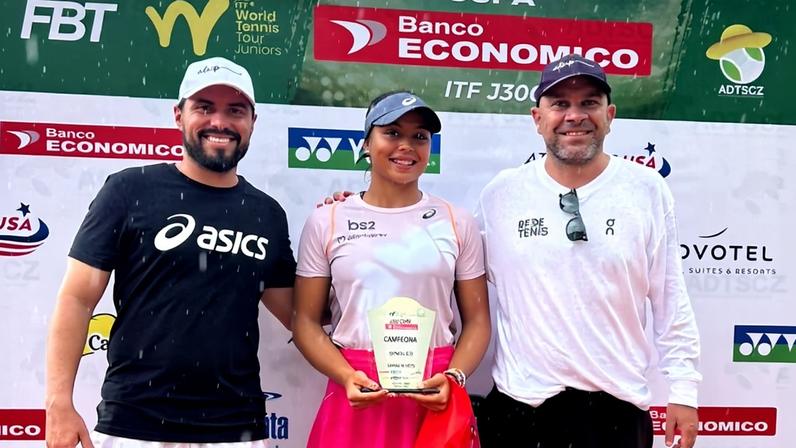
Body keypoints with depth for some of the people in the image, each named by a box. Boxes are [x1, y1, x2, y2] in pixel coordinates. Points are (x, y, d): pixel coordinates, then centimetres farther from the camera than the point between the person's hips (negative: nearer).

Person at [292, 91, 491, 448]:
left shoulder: (457, 223, 3)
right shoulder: (326, 223, 1)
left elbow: (477, 320, 5)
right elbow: (306, 322, 2)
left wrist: (453, 377, -11)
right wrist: (347, 376, -13)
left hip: (434, 398, 1)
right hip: (358, 397, 0)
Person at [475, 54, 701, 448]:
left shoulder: (648, 190, -3)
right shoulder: (500, 193, -2)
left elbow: (671, 301, 1)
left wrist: (683, 390, 0)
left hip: (618, 404, 0)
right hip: (519, 403, 1)